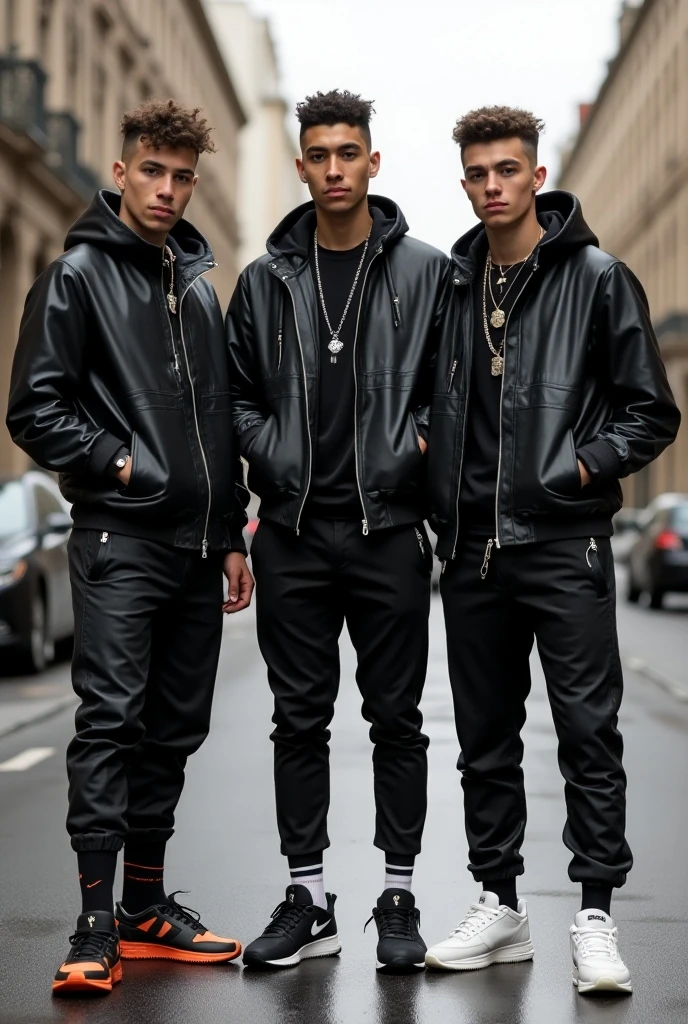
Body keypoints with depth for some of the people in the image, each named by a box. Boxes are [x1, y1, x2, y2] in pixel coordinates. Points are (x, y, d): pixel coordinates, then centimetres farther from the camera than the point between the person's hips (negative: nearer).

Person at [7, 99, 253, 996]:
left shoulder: (199, 282, 18)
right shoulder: (79, 275, -3)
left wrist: (231, 535, 15)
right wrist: (115, 464, -12)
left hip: (196, 547, 7)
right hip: (120, 539, -7)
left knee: (175, 727, 10)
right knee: (110, 720, -11)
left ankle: (147, 908, 21)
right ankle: (97, 925, -7)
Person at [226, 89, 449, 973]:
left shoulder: (425, 272, 3)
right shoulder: (265, 280, 8)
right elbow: (239, 397, 12)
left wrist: (413, 450, -10)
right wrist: (276, 461, -4)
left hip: (388, 529, -2)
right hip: (293, 533, 2)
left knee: (395, 718, 4)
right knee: (300, 719, 7)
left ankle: (399, 898, 15)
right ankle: (307, 900, 17)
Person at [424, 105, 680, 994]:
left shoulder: (597, 278, 0)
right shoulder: (450, 284, 12)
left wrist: (585, 466, -13)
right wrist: (441, 495, 5)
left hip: (565, 545, -5)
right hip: (473, 548, 5)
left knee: (588, 732, -4)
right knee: (485, 738, 11)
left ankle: (595, 914, 4)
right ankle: (499, 903, 21)